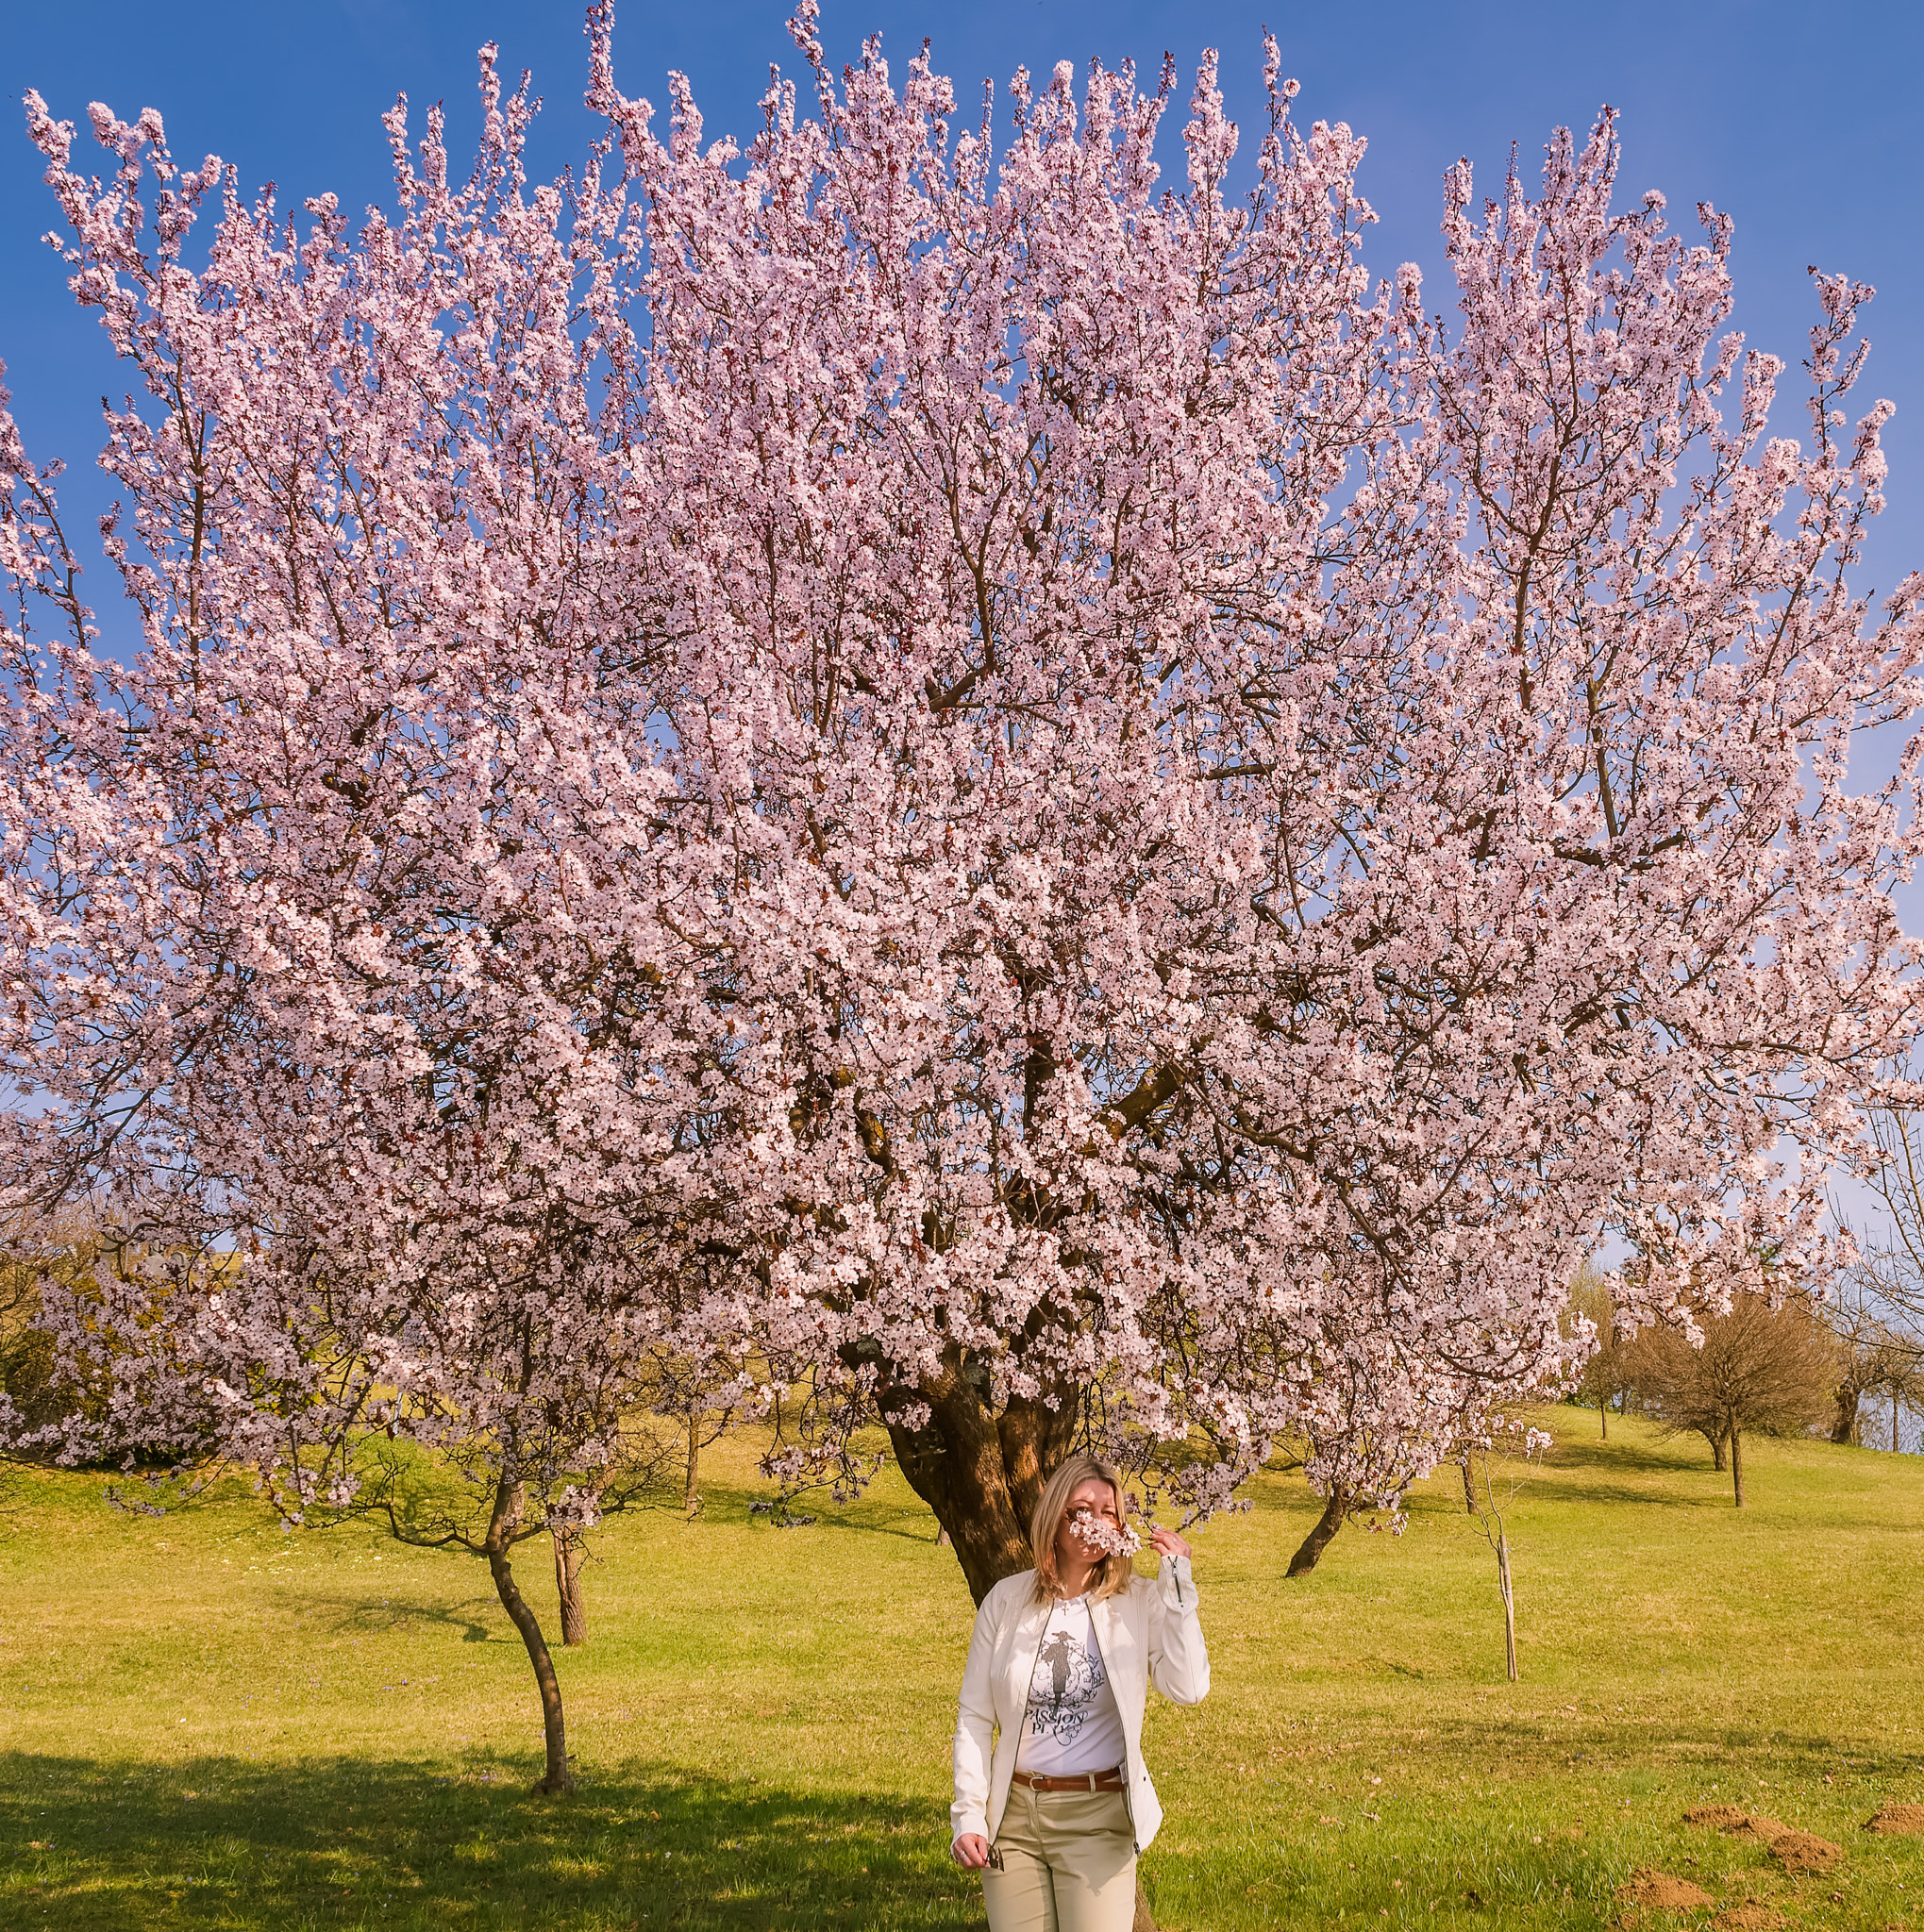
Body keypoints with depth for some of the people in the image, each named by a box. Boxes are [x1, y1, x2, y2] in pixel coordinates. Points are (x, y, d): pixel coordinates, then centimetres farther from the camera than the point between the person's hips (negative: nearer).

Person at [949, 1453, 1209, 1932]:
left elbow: (1188, 1689, -18)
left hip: (1098, 1817, -2)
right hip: (1012, 1812, 2)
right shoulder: (1006, 1600, 1)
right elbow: (974, 1718, 5)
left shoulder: (1140, 1602, -3)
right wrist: (968, 1817, -2)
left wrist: (1178, 1582, -17)